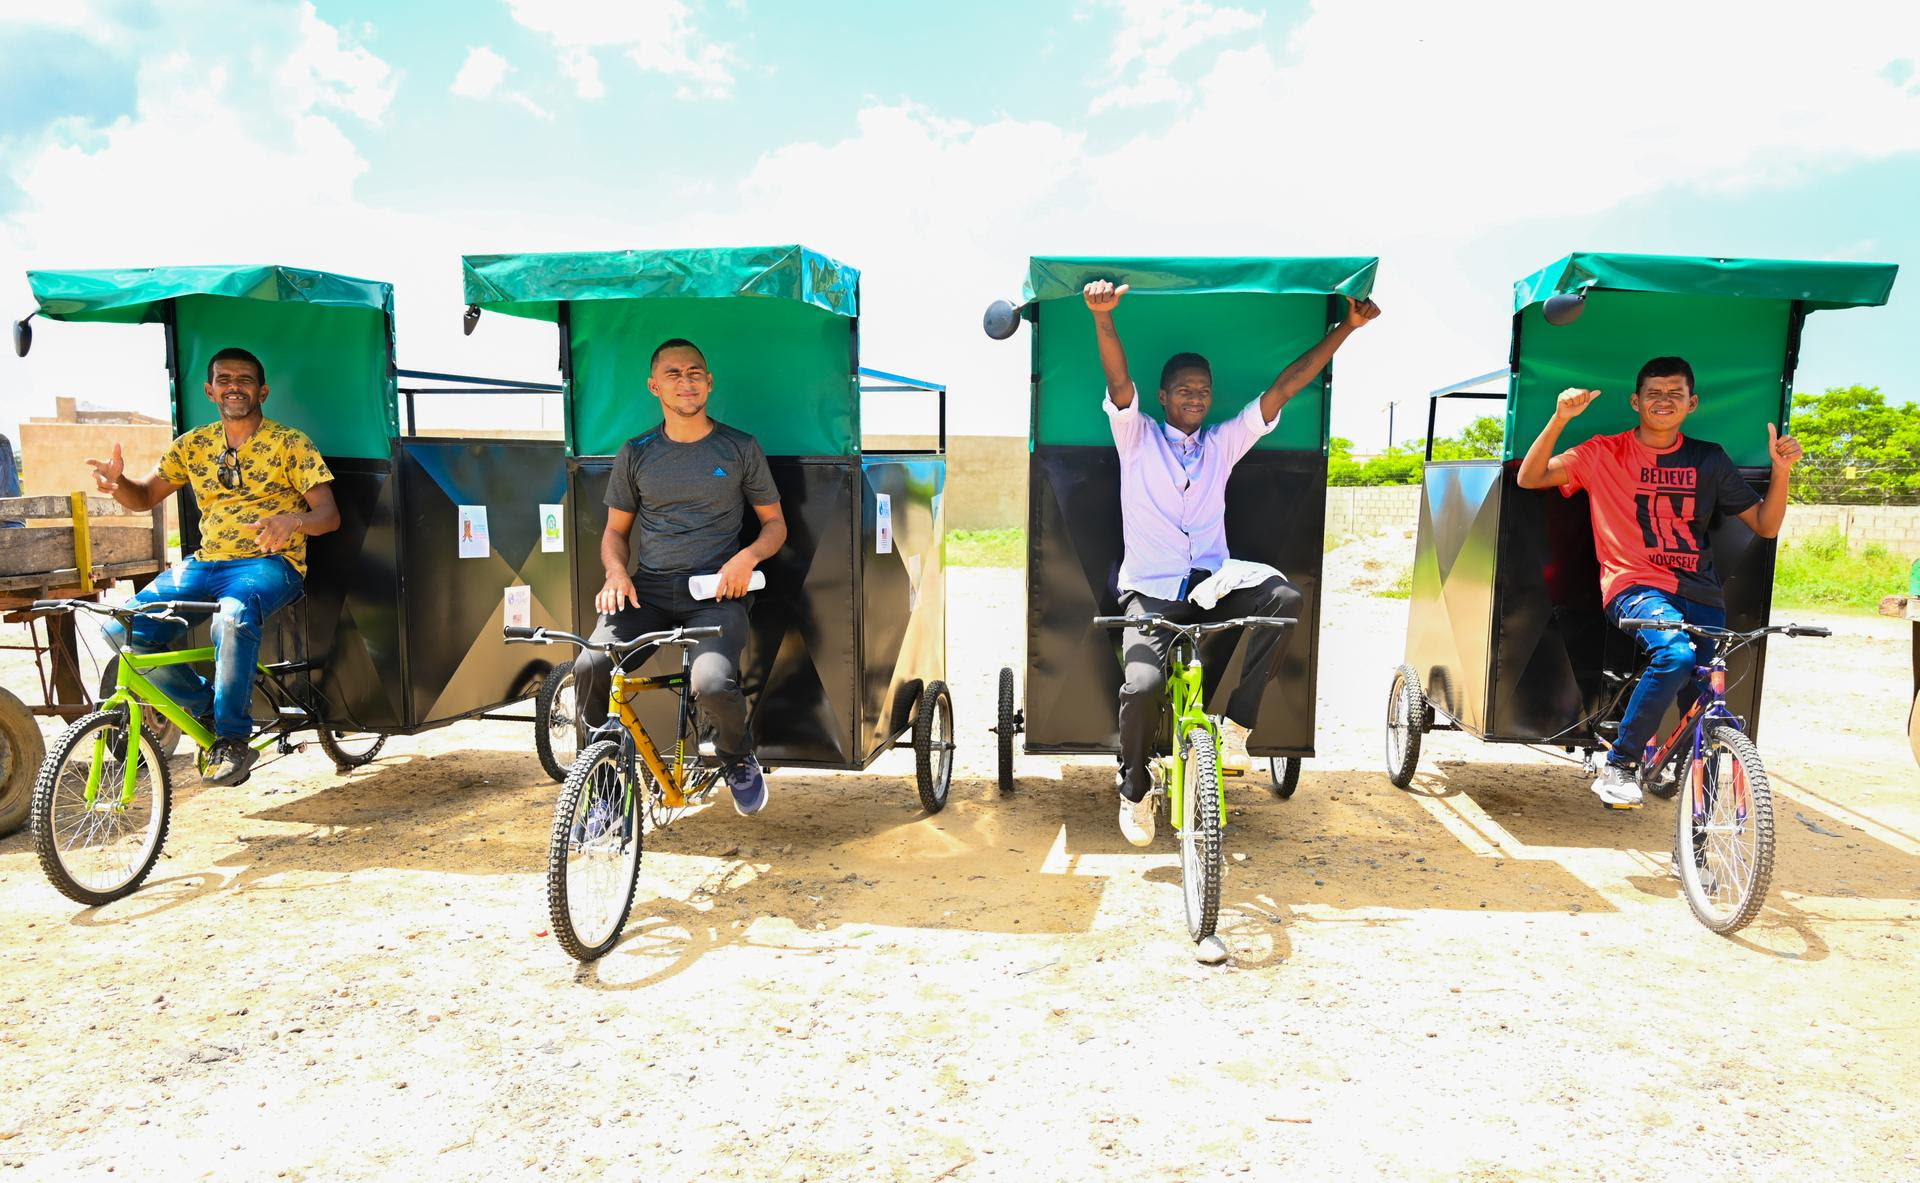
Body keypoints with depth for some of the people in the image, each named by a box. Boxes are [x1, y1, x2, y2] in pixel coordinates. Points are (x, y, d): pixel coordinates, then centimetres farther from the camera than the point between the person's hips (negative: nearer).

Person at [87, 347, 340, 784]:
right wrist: (117, 483, -7)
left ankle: (232, 739, -23)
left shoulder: (290, 443, 1)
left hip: (270, 562, -5)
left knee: (233, 615, -39)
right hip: (204, 563, 5)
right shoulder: (193, 445, 14)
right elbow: (145, 497, 18)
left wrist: (293, 521, -28)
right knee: (127, 631, -16)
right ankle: (206, 707, 7)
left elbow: (329, 515, -5)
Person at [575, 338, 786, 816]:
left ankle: (739, 762, 7)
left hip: (715, 593, -2)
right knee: (590, 667, -24)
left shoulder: (740, 448, 7)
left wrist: (747, 557, -10)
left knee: (713, 685, -29)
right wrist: (616, 572, -4)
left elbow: (775, 523, 12)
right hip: (647, 591, 3)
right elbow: (615, 529, 18)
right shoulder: (635, 453, 11)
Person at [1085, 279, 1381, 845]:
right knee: (1143, 684, -26)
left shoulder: (1223, 442, 14)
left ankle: (1236, 712, -9)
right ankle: (1134, 790, 3)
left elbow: (1285, 386, 11)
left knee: (1285, 597, -27)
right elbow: (1118, 382, -12)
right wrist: (1102, 316, -30)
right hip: (1150, 593, -3)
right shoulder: (1138, 438, 6)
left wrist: (1347, 327, 7)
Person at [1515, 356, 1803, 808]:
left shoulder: (1709, 460, 12)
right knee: (1675, 654, -33)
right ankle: (1617, 766, -17)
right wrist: (1560, 419, -15)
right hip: (1635, 586, -4)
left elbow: (1765, 525, 13)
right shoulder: (1606, 453, 5)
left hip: (1699, 593, 4)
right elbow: (1530, 478, -4)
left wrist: (1781, 470, -3)